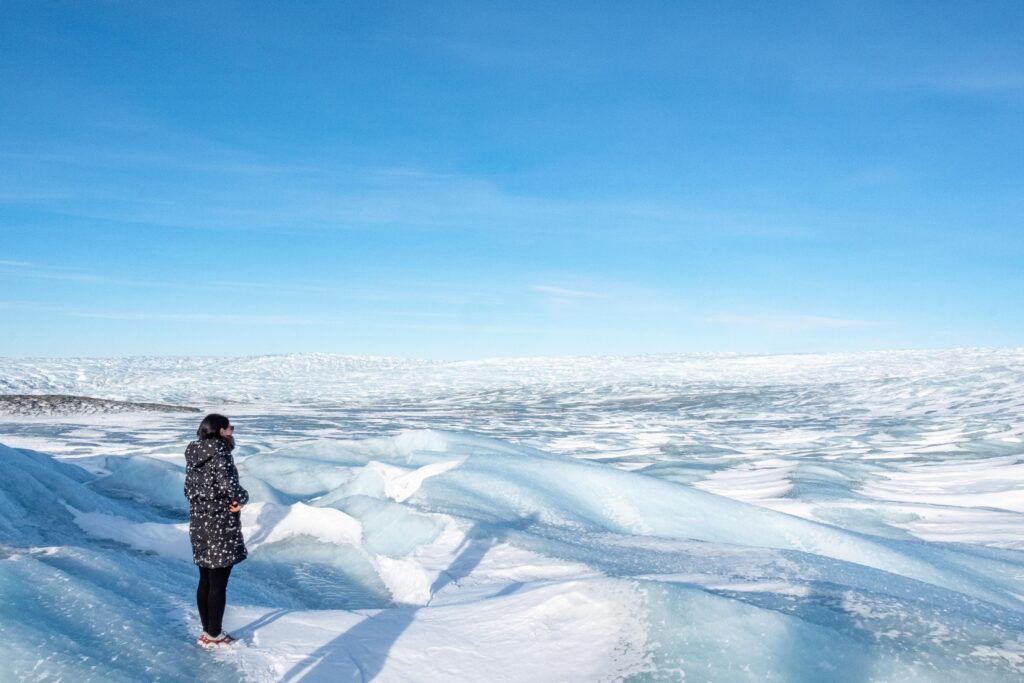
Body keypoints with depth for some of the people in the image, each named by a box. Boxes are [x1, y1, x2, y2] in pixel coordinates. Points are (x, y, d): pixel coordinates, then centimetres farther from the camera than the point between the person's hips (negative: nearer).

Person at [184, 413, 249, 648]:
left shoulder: (195, 455, 7)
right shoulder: (220, 454, -18)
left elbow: (189, 490, 14)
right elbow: (228, 483, -33)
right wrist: (241, 499, -16)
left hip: (199, 524, 8)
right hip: (220, 526, -8)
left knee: (205, 581, 17)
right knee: (218, 584, 5)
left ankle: (208, 631, 29)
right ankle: (214, 636, 15)